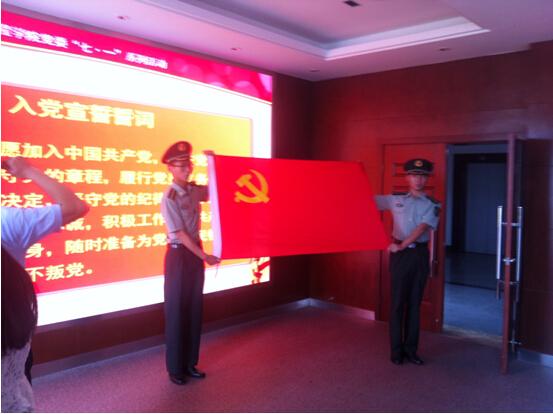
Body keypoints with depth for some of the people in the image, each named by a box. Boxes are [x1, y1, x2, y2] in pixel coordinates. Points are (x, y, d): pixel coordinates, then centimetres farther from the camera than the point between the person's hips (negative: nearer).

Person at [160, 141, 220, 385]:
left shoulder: (195, 190, 3)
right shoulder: (169, 198, -16)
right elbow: (180, 234, -18)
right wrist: (204, 256, -18)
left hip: (195, 252, 7)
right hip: (179, 255, -7)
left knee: (195, 309, 12)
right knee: (176, 310, 3)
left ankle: (190, 363, 26)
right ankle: (175, 368, 18)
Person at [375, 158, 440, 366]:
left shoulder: (432, 204, 0)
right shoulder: (395, 199, 3)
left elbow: (422, 228, -12)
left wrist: (402, 245, -21)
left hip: (420, 254, 1)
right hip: (400, 254, -1)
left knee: (415, 303, 9)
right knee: (398, 303, 2)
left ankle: (411, 349, 19)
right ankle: (397, 350, 11)